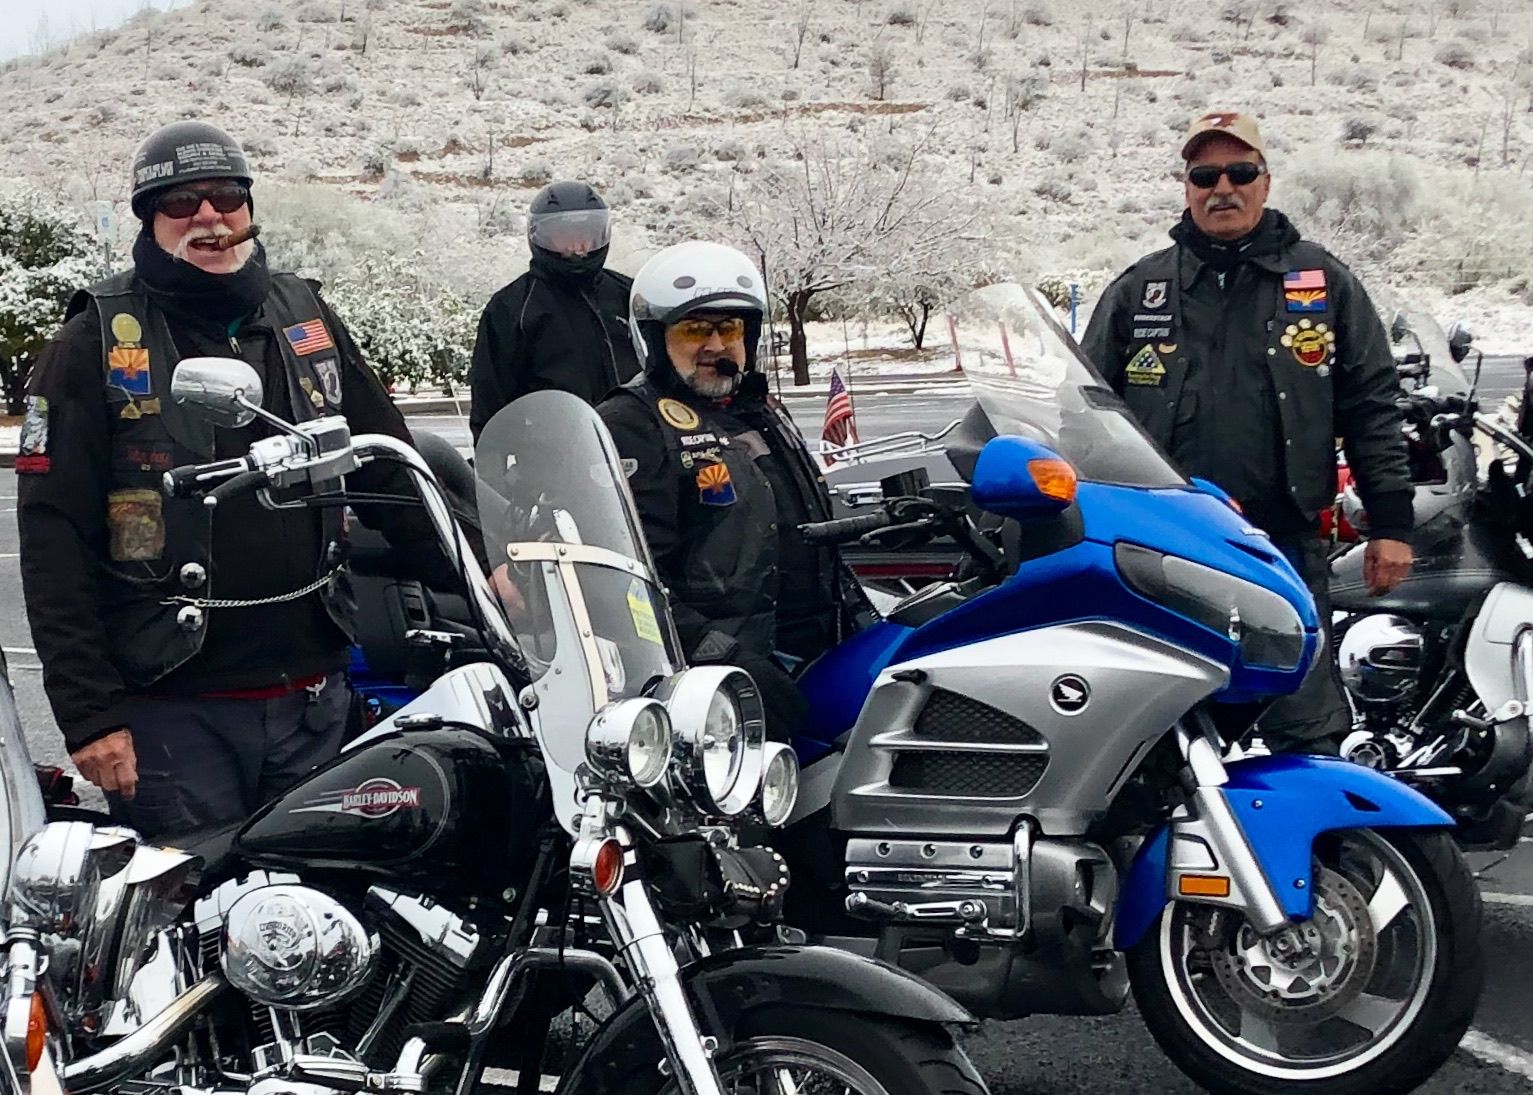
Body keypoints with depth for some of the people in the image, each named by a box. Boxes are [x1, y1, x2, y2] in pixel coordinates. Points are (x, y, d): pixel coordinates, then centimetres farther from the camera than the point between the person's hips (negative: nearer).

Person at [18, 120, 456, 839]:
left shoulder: (304, 316, 10)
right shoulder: (98, 341, -3)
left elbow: (388, 470, 14)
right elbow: (54, 538, -7)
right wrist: (89, 712, -13)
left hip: (315, 697, 4)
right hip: (172, 711, -4)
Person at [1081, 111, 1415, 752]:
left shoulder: (1323, 280, 8)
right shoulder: (1138, 289, 11)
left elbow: (1371, 405, 7)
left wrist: (1391, 523, 2)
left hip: (1286, 547, -1)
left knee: (1308, 733, 1)